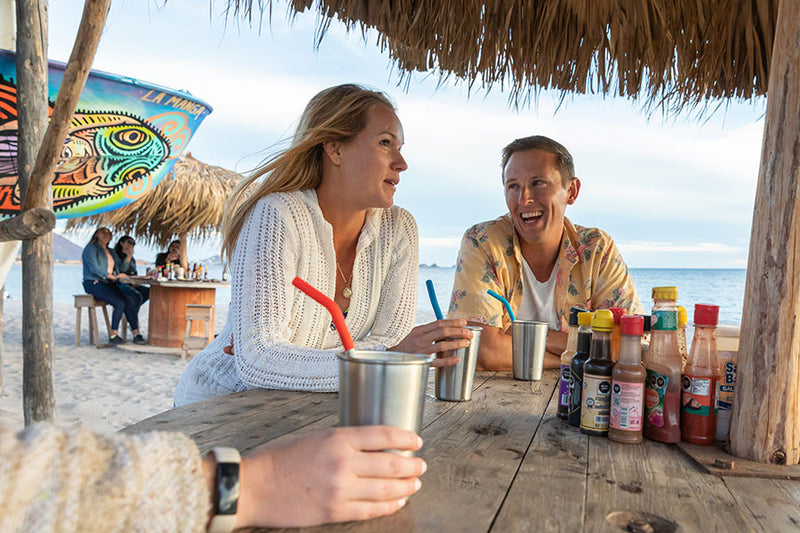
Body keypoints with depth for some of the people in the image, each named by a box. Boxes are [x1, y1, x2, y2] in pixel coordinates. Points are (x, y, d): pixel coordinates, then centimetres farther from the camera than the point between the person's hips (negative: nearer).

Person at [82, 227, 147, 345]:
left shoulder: (111, 252, 23)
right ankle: (113, 335, -18)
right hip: (93, 283, -7)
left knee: (131, 301, -17)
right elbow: (94, 268, -14)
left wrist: (119, 276, -1)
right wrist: (113, 277, -19)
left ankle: (136, 333, -17)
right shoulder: (91, 248, -1)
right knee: (120, 303, -27)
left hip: (109, 283, 7)